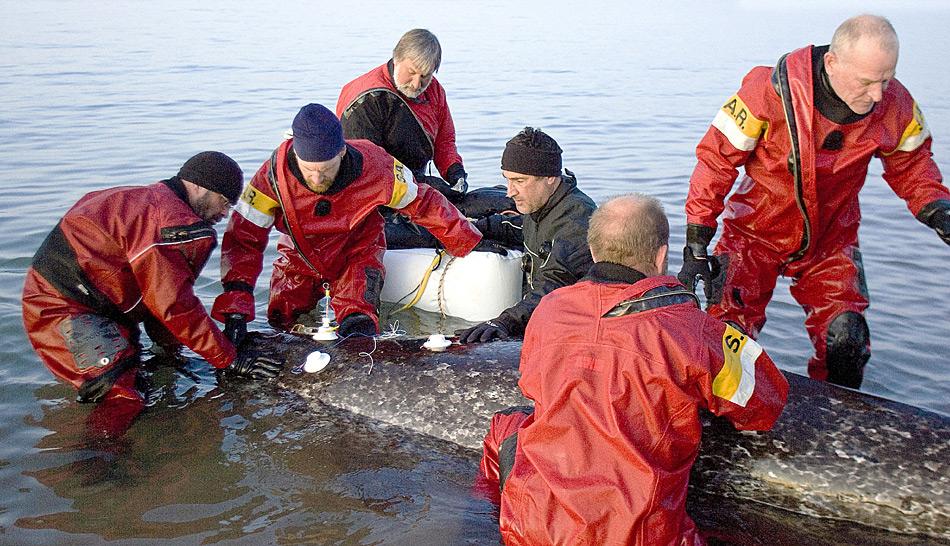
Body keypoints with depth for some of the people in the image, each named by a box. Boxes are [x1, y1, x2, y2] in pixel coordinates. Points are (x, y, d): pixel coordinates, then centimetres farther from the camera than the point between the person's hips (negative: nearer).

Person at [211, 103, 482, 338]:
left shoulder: (373, 165, -31)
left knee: (358, 326, -21)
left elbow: (422, 203, -14)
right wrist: (235, 308, -34)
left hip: (357, 250, -2)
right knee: (280, 319, 3)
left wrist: (468, 241, -8)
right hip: (300, 254, 2)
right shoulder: (277, 171, -31)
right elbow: (244, 237, -26)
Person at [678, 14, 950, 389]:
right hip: (756, 232, -2)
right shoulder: (770, 91, -26)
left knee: (845, 339, -6)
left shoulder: (894, 105, -14)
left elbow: (910, 165, 7)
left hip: (831, 238, 3)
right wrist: (697, 244, -19)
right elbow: (716, 160, -18)